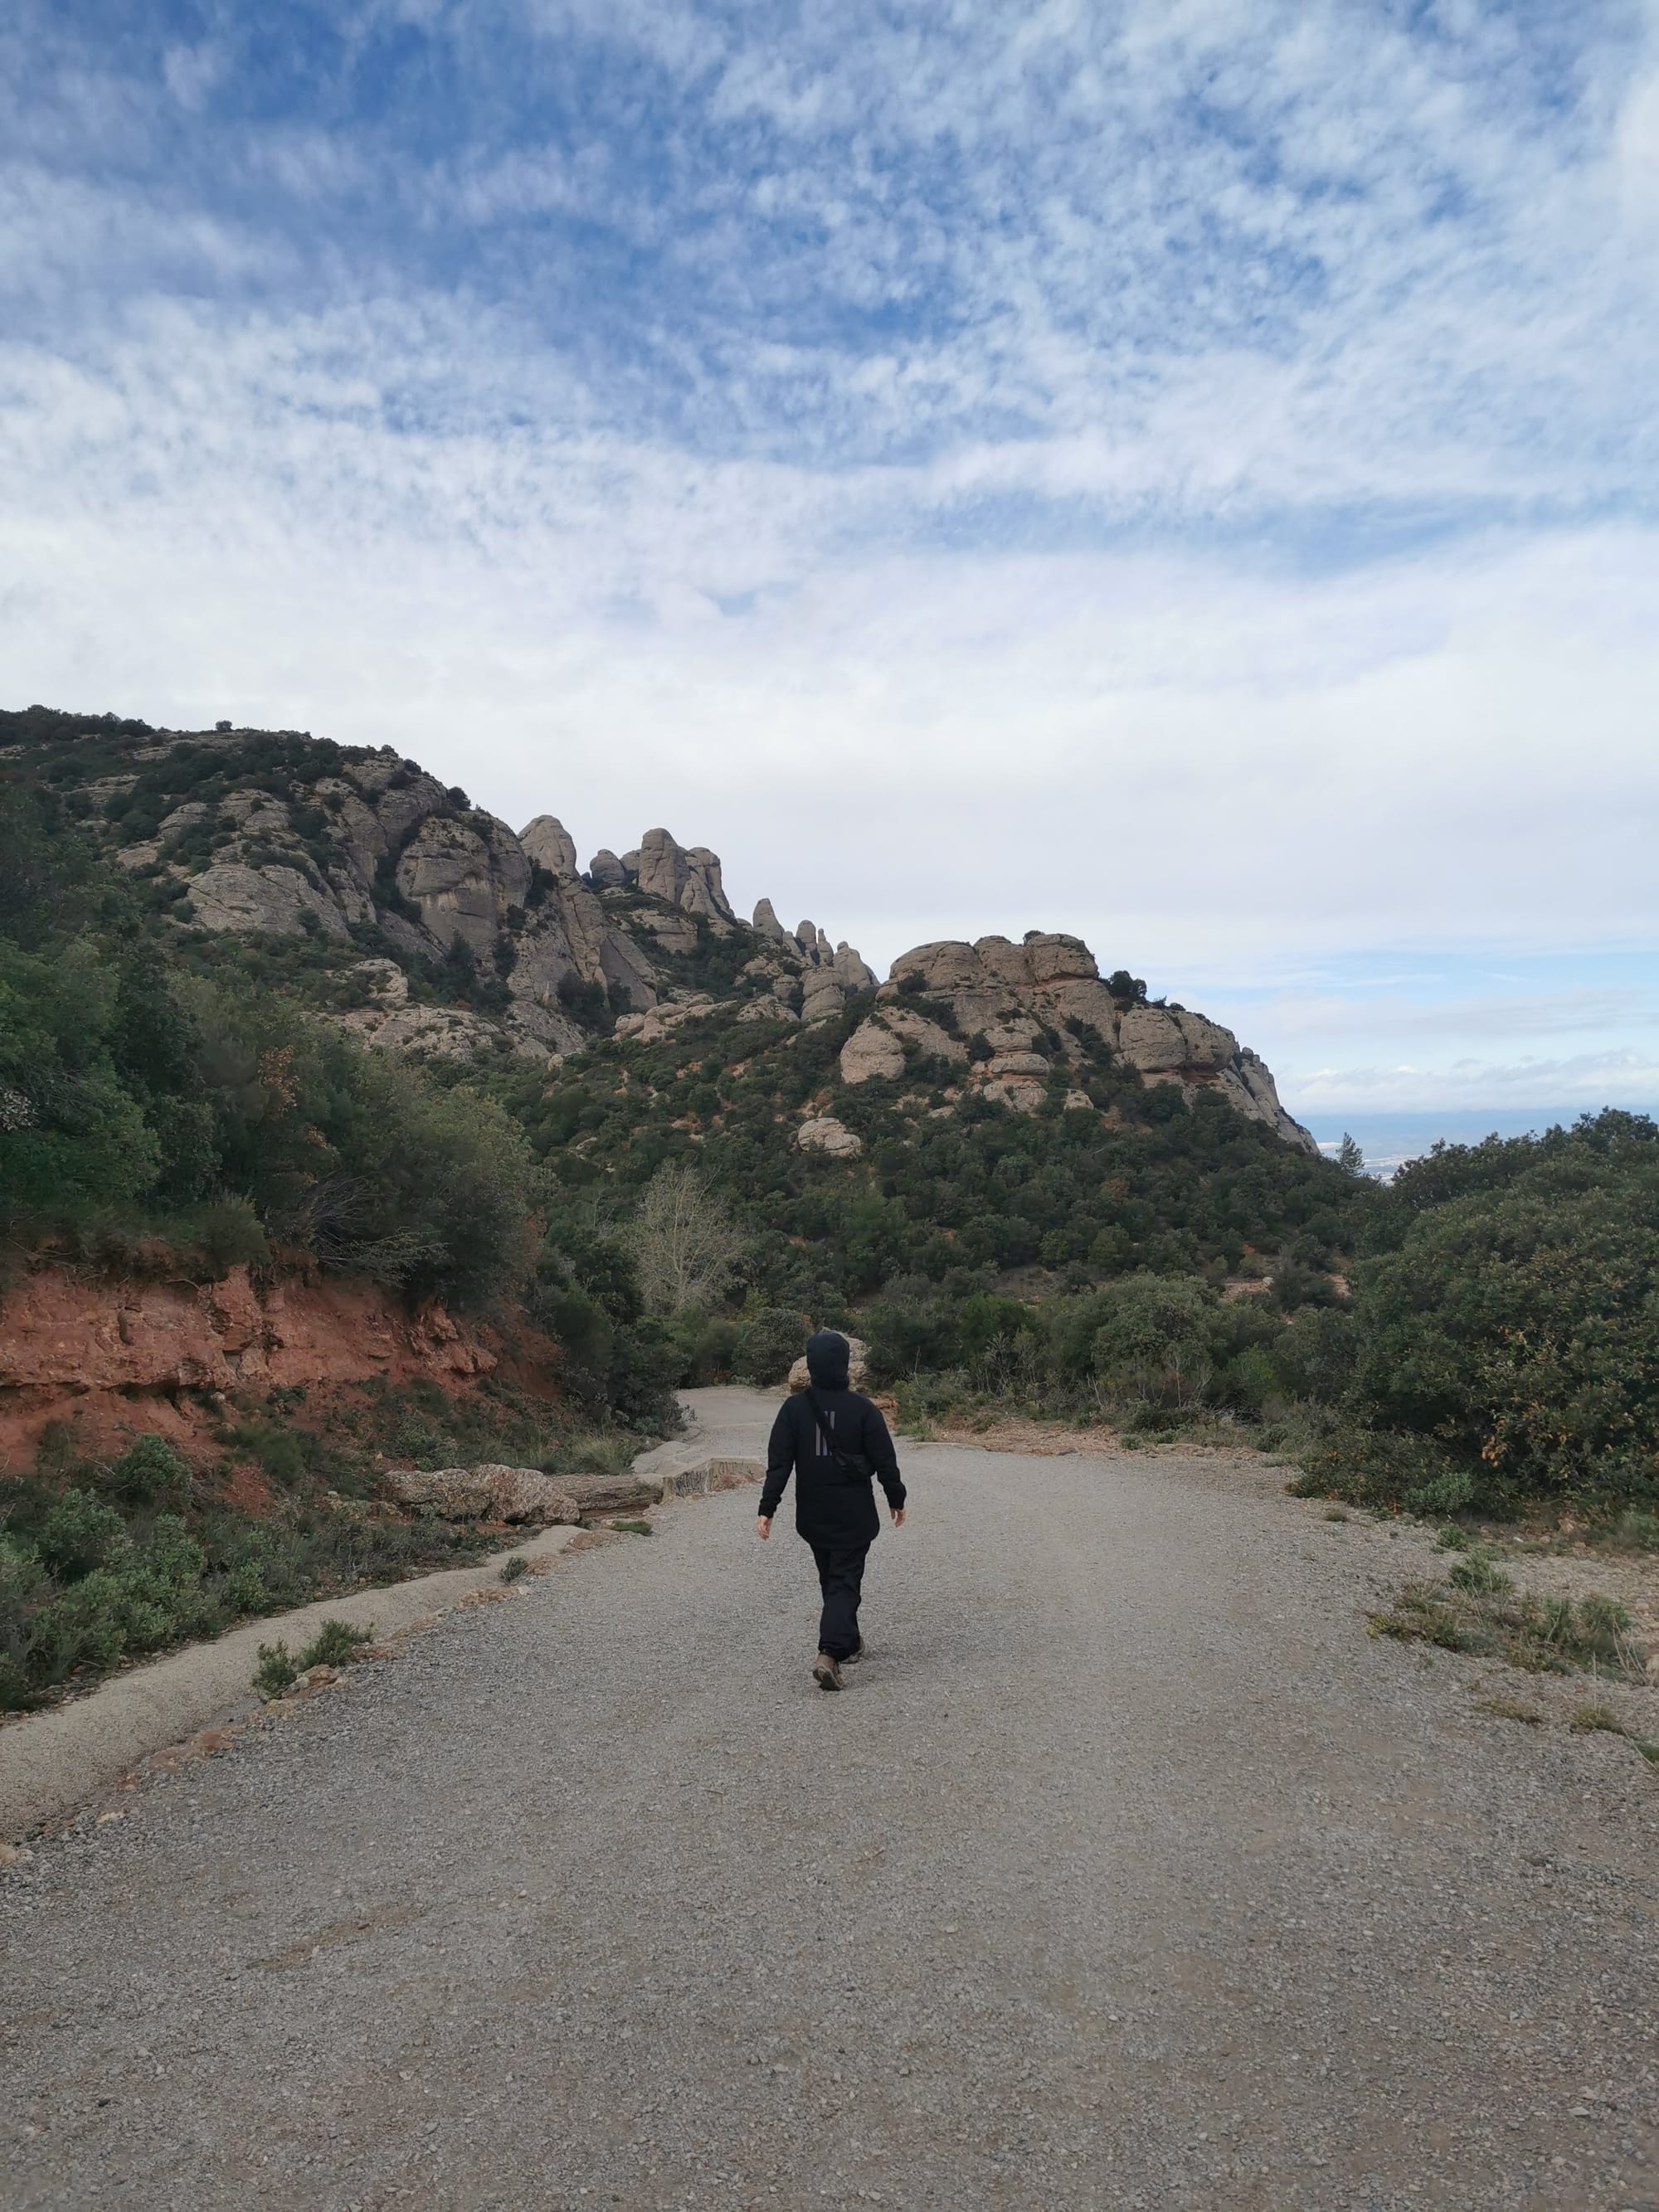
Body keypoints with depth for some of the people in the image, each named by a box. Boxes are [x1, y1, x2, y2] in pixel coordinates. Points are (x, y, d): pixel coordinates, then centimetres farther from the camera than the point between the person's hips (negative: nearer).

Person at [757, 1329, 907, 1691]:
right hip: (854, 1515, -3)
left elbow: (779, 1463, -7)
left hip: (813, 1517, 3)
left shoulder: (794, 1408, -5)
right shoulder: (862, 1409, -11)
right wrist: (896, 1500, 8)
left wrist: (767, 1508, -5)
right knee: (846, 1582, -1)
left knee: (830, 1579, 21)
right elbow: (885, 1461, -6)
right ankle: (830, 1652, -18)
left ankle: (849, 1642, 33)